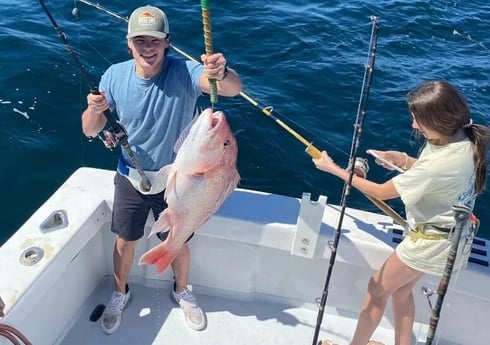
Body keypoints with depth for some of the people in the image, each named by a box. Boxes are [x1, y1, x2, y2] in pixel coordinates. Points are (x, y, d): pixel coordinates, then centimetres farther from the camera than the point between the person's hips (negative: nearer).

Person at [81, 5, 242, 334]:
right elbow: (90, 131, -7)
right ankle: (120, 293, 47)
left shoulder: (184, 73, -24)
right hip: (131, 177, 2)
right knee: (125, 240, 18)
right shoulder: (115, 76, -13)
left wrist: (222, 73, -65)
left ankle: (182, 292, 46)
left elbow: (233, 88, -42)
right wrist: (94, 110, -31)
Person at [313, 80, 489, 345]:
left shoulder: (440, 163, -34)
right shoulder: (465, 139, -8)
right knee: (400, 289, 23)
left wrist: (333, 169, -15)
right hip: (450, 235, 9)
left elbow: (381, 192, -22)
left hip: (431, 241, -9)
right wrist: (404, 160, -3)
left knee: (377, 289, 9)